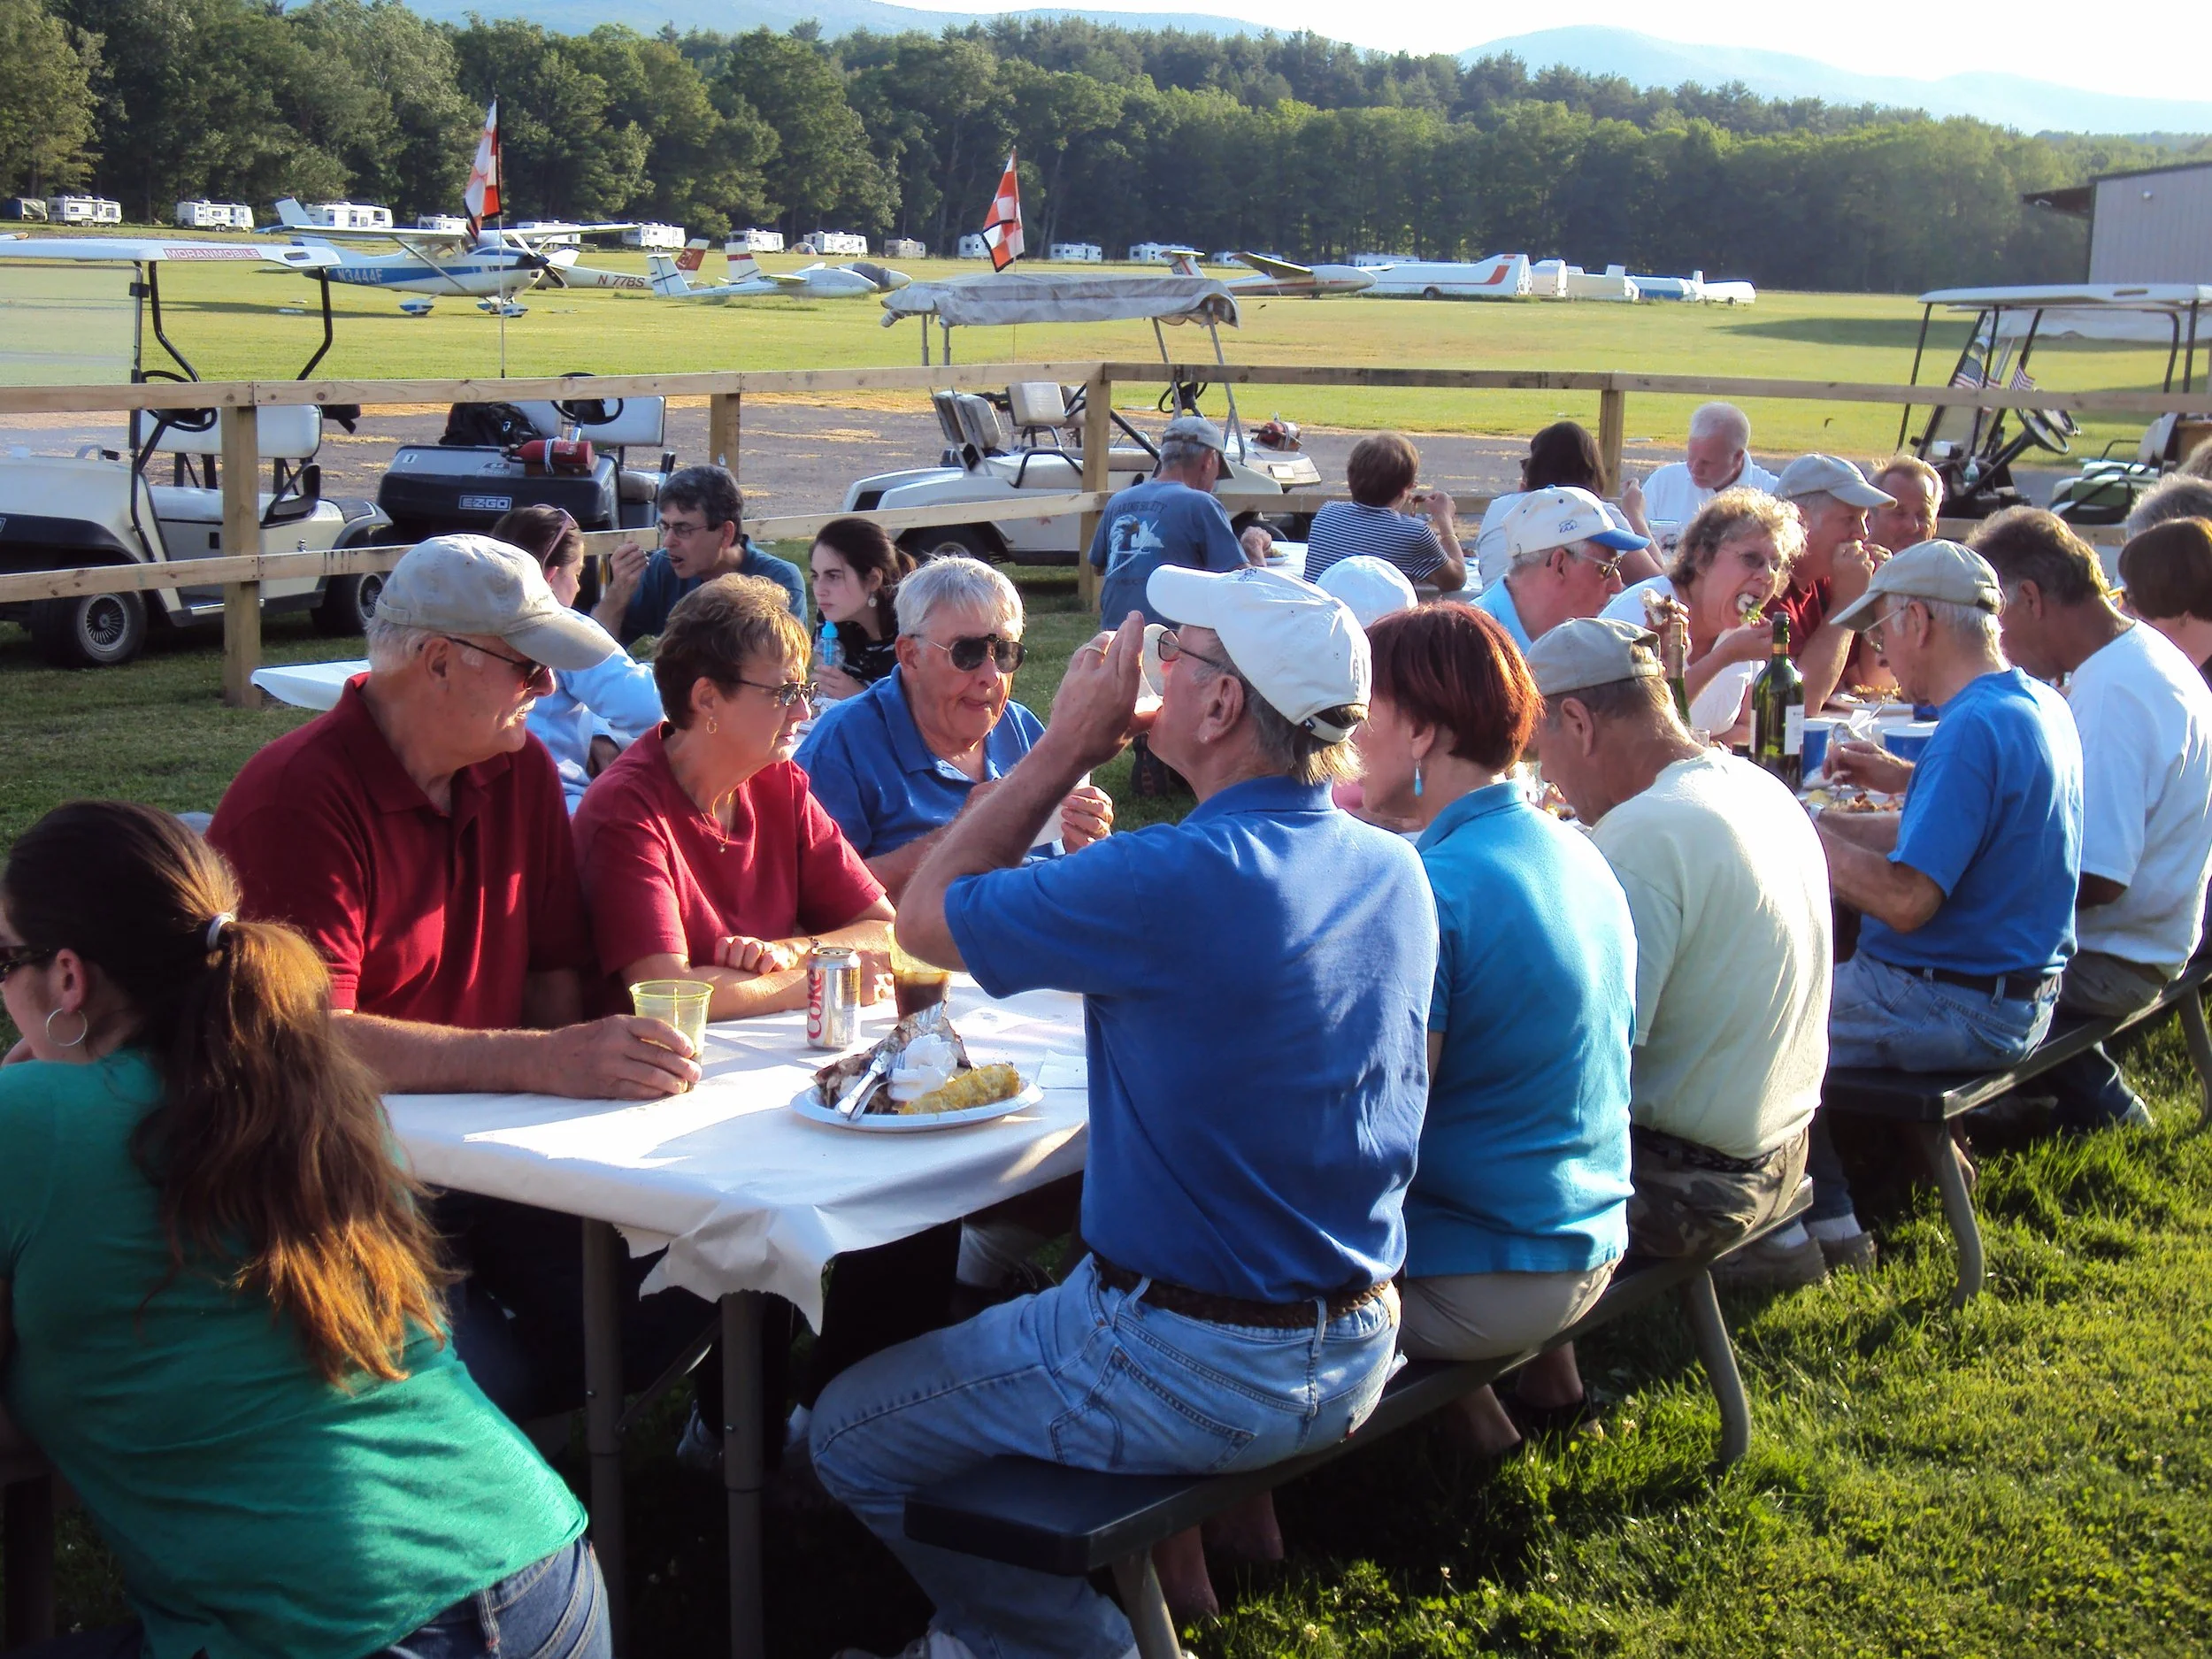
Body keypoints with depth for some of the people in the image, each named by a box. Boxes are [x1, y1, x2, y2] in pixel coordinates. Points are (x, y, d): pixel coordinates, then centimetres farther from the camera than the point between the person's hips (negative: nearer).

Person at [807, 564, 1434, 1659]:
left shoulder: (1174, 880, -26)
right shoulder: (1397, 873, -2)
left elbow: (925, 917, -13)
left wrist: (1066, 746, -8)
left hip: (1190, 1375, -8)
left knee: (849, 1437, 11)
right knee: (997, 1269, 30)